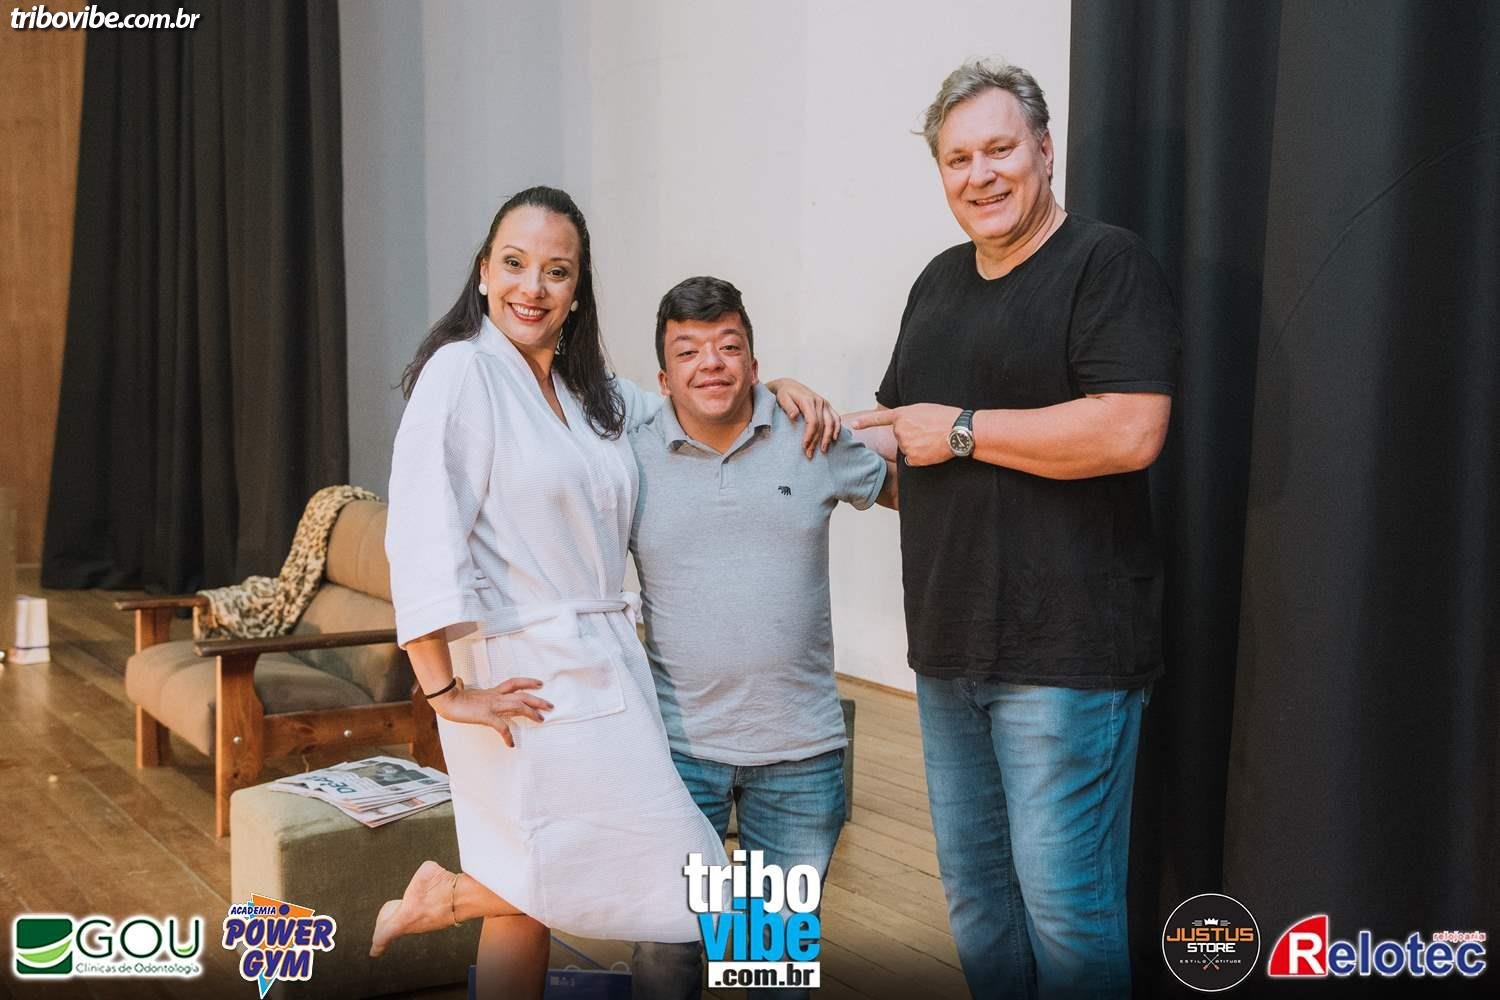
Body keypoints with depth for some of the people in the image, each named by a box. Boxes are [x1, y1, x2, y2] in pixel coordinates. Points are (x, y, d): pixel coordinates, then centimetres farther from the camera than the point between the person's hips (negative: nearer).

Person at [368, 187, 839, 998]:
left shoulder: (590, 392, 14)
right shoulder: (462, 371, -10)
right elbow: (419, 540, -17)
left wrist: (774, 386, 10)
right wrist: (445, 692, -19)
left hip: (604, 666, 8)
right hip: (526, 679, -8)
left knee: (536, 894, 9)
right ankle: (441, 899, 6)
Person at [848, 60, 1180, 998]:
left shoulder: (1106, 263, -9)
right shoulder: (939, 282, 15)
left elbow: (1130, 431, -22)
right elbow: (899, 428, 25)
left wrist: (961, 431, -14)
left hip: (1066, 648, -7)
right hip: (948, 644, 8)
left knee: (1065, 900, 0)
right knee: (973, 886, 16)